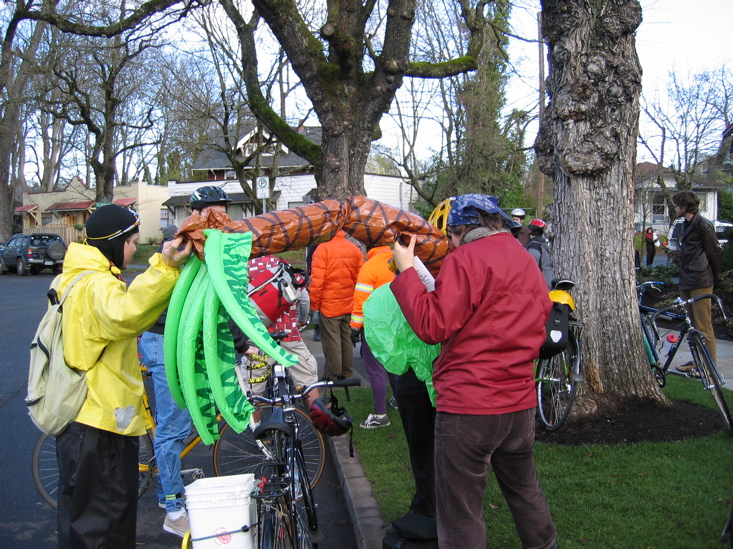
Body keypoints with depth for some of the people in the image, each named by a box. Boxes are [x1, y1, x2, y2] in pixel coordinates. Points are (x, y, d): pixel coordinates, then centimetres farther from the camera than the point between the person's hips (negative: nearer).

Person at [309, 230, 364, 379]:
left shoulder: (323, 249, -14)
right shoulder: (355, 249, -1)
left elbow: (317, 280, -17)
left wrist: (314, 304, -6)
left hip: (329, 305, -5)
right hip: (350, 305, 5)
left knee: (331, 341, 4)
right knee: (347, 339, 17)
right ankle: (347, 373, 25)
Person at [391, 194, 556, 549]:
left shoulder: (466, 259, -12)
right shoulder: (528, 263, 12)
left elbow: (433, 326, -15)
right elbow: (539, 326, 16)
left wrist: (406, 270, -7)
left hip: (468, 404, -8)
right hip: (521, 401, 8)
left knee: (461, 513, 4)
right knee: (524, 490, 27)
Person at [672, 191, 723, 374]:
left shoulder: (703, 225, -11)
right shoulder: (684, 226, 18)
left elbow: (715, 252, -9)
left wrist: (712, 277, -1)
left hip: (700, 283, -9)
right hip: (686, 282, 10)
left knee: (703, 325, -6)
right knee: (693, 324, 13)